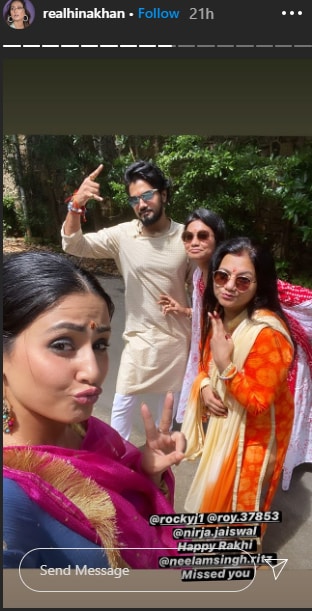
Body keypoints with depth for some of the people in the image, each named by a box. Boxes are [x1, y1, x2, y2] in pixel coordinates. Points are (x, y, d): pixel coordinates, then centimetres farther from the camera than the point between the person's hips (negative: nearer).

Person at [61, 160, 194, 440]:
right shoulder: (122, 235, -11)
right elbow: (73, 245, -17)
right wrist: (77, 205, -34)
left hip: (179, 335, 1)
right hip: (140, 336, -1)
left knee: (171, 395, 21)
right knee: (123, 401, 8)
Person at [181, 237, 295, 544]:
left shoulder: (267, 332, -33)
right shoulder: (218, 315, -9)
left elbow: (260, 402, -27)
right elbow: (206, 363, 6)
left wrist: (225, 365, -38)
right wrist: (204, 388, -14)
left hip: (254, 432, -7)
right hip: (223, 421, 7)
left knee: (243, 497, 16)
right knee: (217, 488, 28)